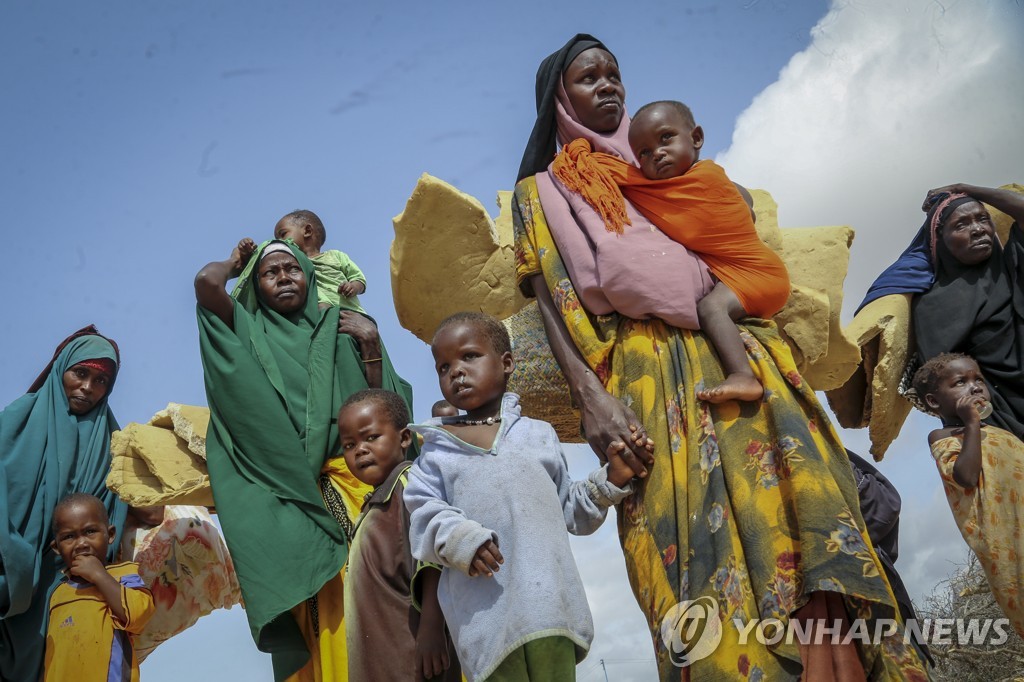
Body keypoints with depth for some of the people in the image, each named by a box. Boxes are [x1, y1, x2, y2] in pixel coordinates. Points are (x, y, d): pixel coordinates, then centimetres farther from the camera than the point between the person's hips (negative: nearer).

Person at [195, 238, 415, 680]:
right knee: (314, 615, -9)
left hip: (350, 484, 1)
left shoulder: (340, 329, 16)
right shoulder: (250, 333, 15)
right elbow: (207, 283, -4)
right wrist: (235, 263, 17)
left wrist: (371, 347, -1)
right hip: (287, 492, 0)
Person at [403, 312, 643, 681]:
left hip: (549, 602, 1)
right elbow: (424, 513, 3)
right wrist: (459, 538, -16)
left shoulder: (539, 434, 17)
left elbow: (571, 510, 21)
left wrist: (610, 480, 7)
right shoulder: (437, 449, 13)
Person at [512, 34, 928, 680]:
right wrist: (591, 398, -12)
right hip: (644, 376, -3)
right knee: (698, 545, -13)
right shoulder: (542, 192, 17)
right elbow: (552, 301, 2)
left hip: (737, 353, 3)